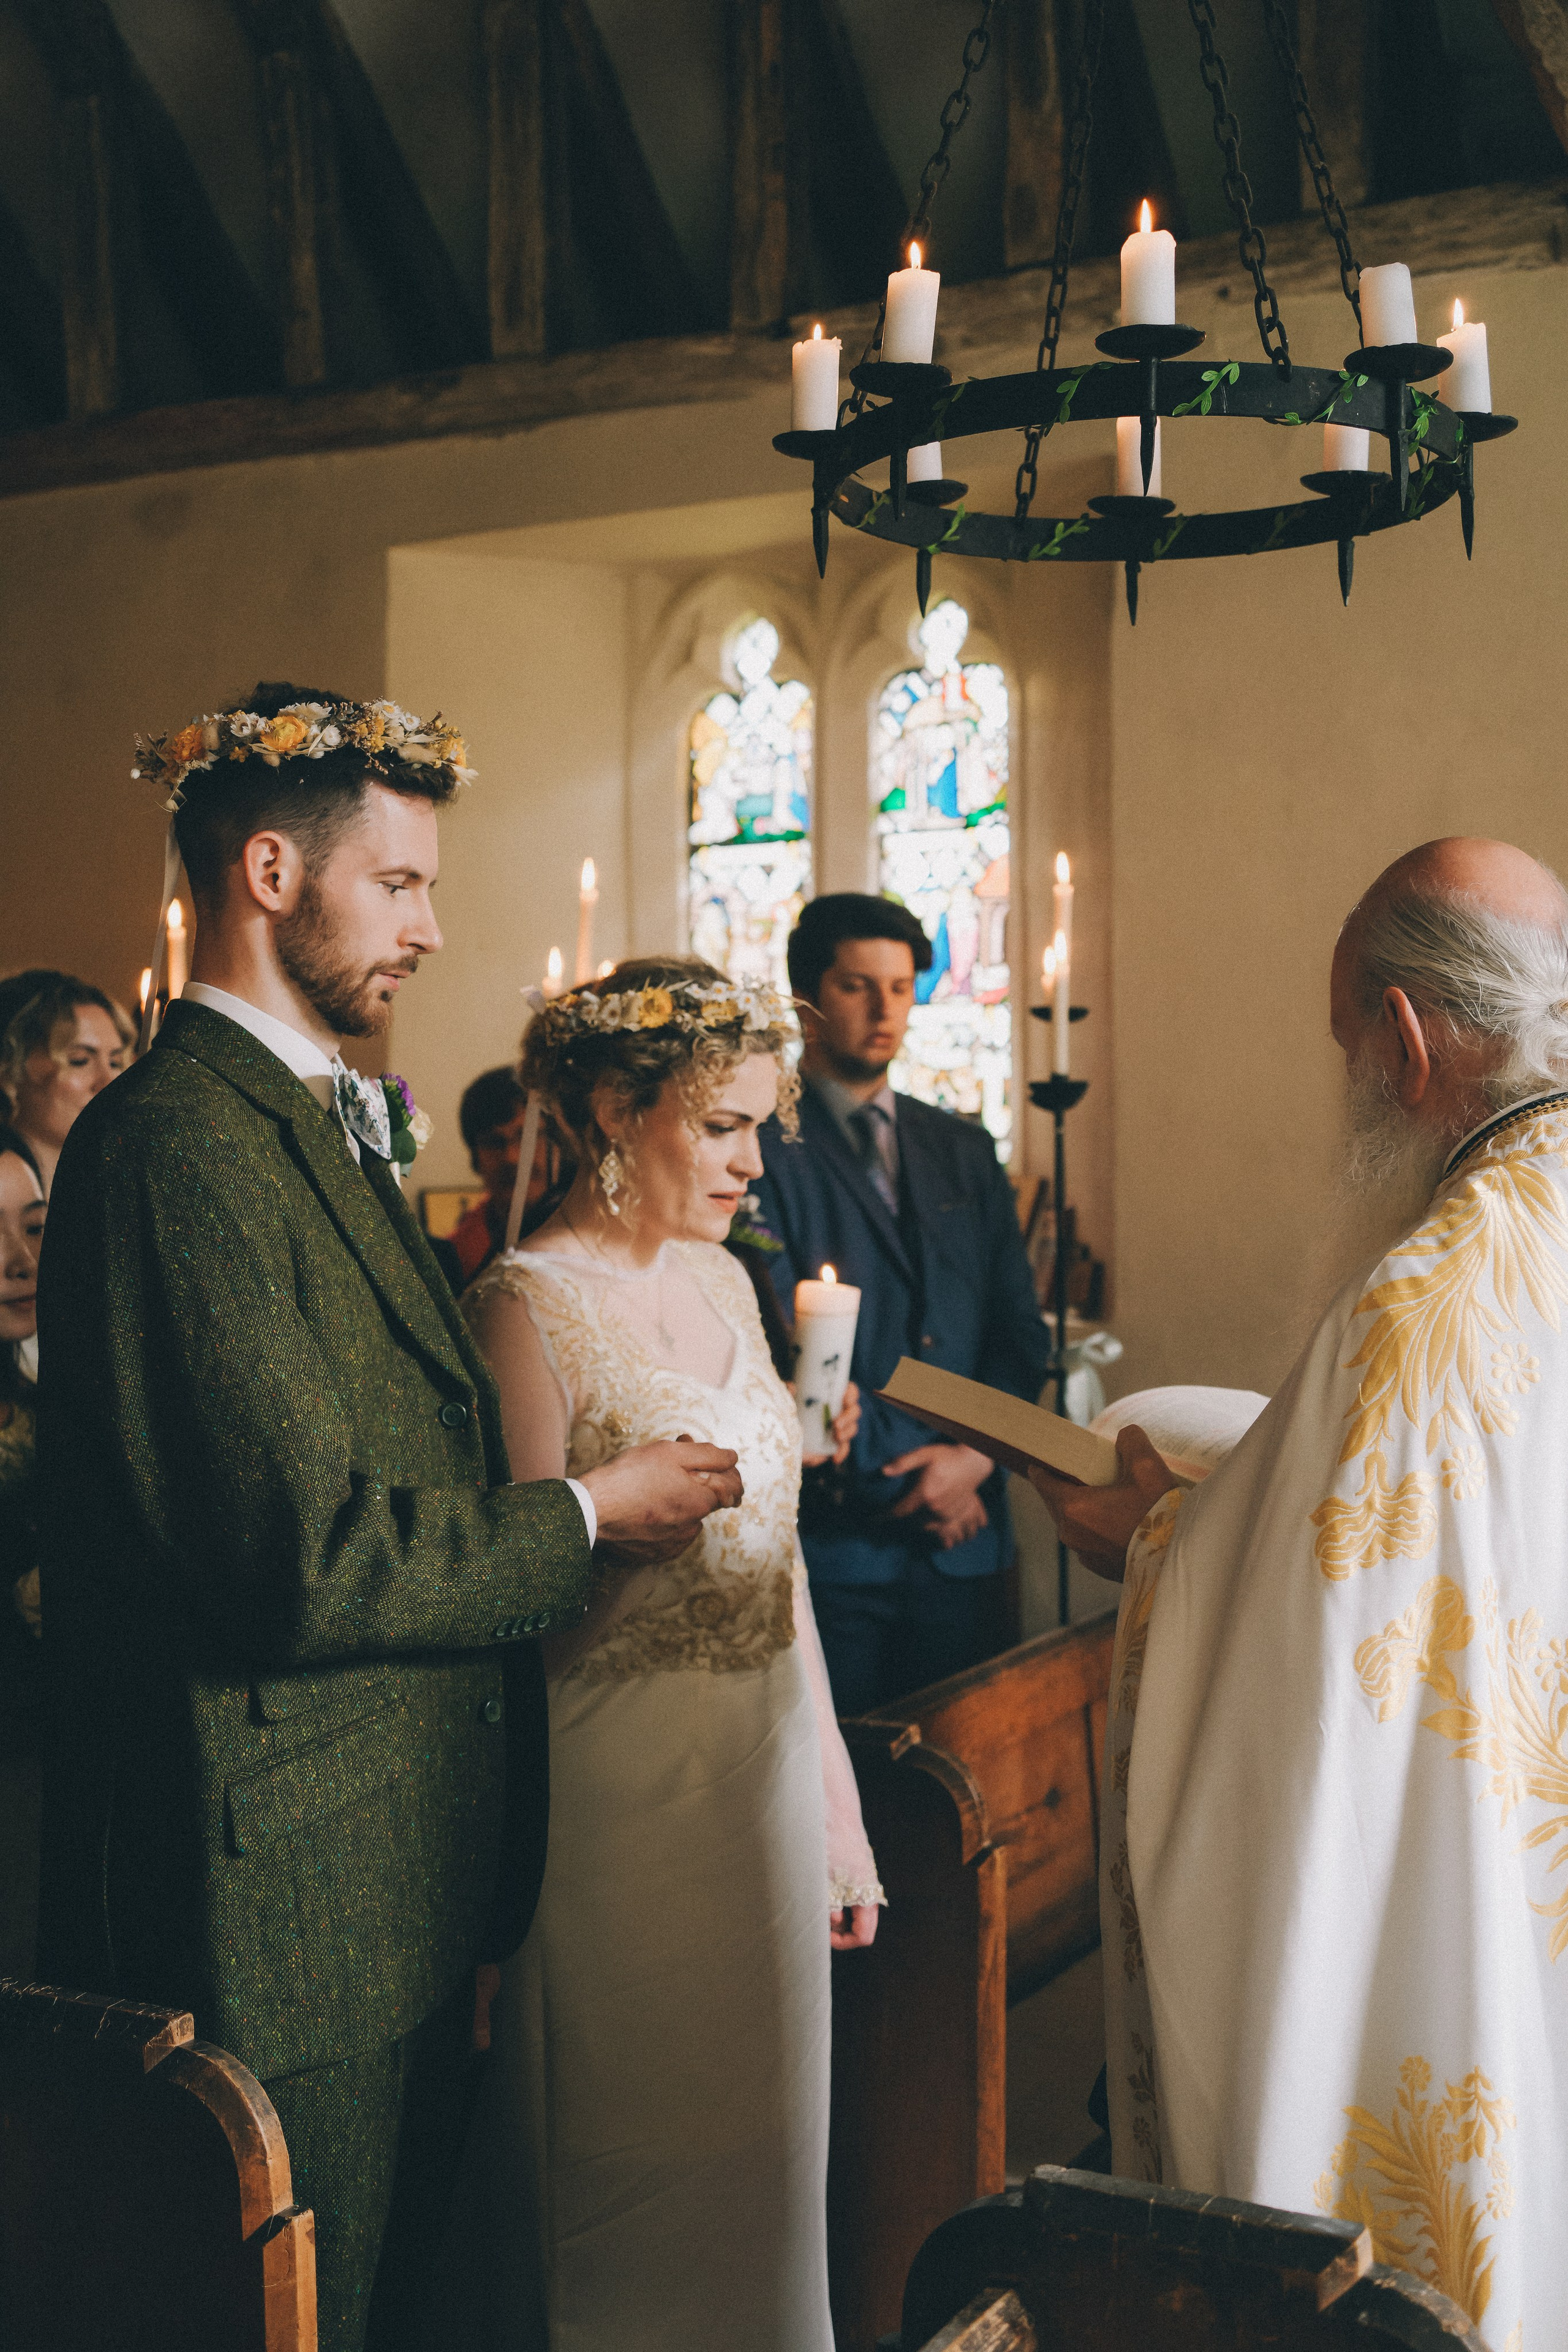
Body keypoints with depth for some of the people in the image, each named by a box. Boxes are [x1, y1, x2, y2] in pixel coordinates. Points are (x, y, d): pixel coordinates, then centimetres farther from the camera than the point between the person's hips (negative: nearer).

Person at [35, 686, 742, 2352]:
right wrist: (586, 1517, -12)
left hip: (398, 1896, 10)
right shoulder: (180, 1139, -20)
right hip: (281, 1916, -10)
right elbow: (307, 1556, -24)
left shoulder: (320, 1122, 15)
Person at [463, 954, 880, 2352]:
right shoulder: (531, 1305, -14)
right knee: (647, 2171, 7)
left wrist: (835, 1808, 14)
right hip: (634, 1793, -7)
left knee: (764, 2151, 17)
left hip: (770, 1771, 7)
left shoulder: (723, 1281, 9)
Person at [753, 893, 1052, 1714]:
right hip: (831, 1539, -4)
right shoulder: (764, 1151, -4)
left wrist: (973, 1455, -7)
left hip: (962, 1539, 5)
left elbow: (1020, 1330, 10)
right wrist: (909, 1474, -10)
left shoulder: (964, 1151, 14)